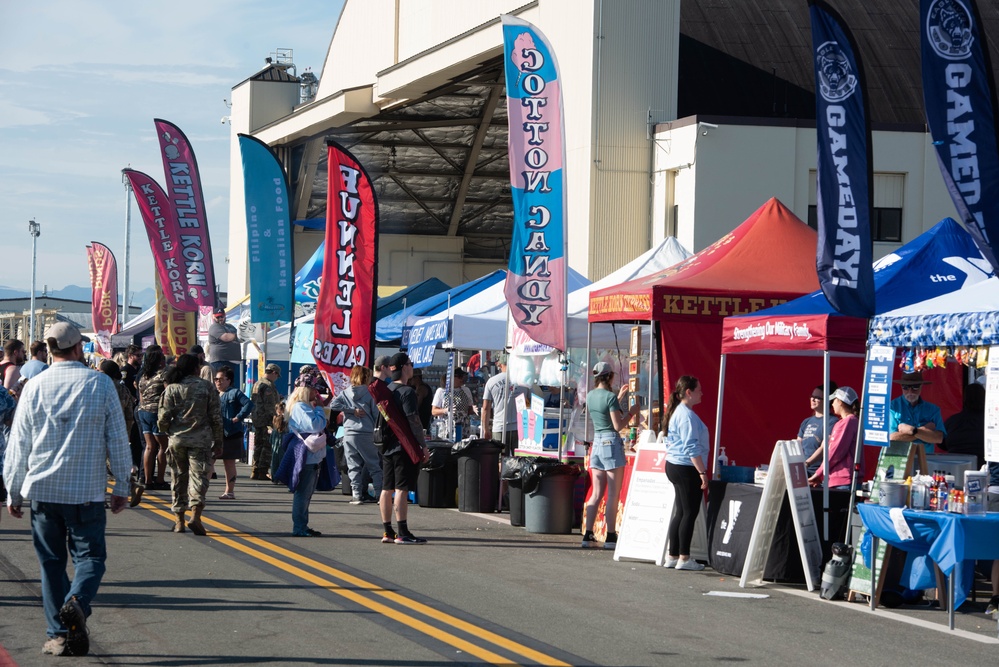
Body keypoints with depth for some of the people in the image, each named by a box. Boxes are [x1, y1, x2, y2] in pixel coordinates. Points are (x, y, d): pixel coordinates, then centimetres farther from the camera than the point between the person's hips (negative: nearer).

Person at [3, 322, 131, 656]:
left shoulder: (35, 387, 0)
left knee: (51, 562, 10)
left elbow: (18, 444, 4)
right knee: (90, 555, 5)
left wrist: (13, 492, 13)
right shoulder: (101, 384, -2)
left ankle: (60, 635, 8)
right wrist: (122, 486, 10)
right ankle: (77, 603, -24)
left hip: (42, 490, 2)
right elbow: (118, 440, 0)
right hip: (87, 491, -1)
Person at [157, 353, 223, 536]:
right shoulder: (207, 388, 1)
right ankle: (195, 516, -23)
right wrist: (218, 442, 9)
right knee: (198, 476, -3)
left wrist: (167, 432, 18)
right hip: (201, 440, -1)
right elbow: (216, 418, 1)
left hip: (177, 439, 1)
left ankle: (179, 520, 16)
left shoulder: (172, 388, 1)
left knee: (179, 479, 12)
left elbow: (164, 417, -4)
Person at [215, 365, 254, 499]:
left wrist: (238, 417, -17)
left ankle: (229, 491, 11)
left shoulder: (235, 393, -4)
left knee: (229, 463, 4)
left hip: (230, 434, -5)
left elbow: (249, 404, -15)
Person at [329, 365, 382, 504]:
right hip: (367, 434, -2)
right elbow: (376, 414, -1)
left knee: (353, 467, 6)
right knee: (374, 466, 6)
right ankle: (380, 494, 3)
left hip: (349, 434, 2)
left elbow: (333, 405, -9)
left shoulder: (345, 393, 5)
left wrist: (351, 410, -5)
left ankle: (356, 495, 0)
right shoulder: (369, 394, 0)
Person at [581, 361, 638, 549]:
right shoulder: (610, 396, -13)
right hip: (611, 442, -7)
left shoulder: (590, 395, 9)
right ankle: (611, 537, -2)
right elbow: (618, 425, -15)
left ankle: (588, 535, 6)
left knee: (596, 494, 10)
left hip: (596, 442, 7)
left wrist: (619, 397, 31)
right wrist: (631, 412, -2)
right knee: (613, 494, -2)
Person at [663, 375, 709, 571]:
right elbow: (691, 447, -21)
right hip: (687, 469, -10)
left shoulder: (677, 412, 15)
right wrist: (702, 472, -20)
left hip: (674, 467, 10)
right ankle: (684, 558, -4)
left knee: (680, 512, 13)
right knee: (690, 512, -5)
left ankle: (673, 556, 15)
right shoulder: (687, 415, -16)